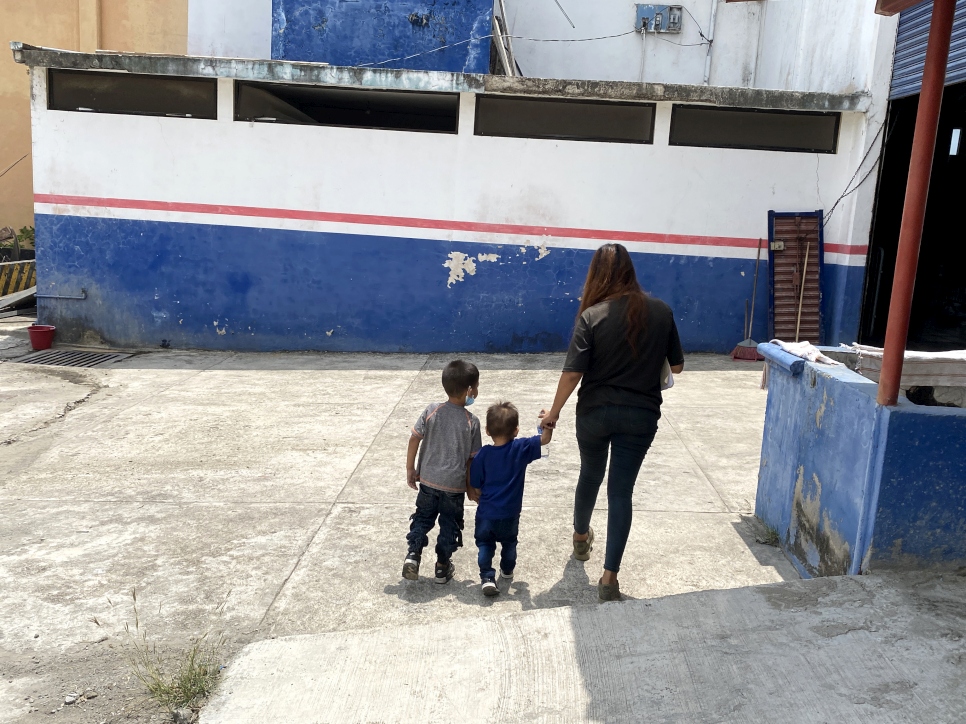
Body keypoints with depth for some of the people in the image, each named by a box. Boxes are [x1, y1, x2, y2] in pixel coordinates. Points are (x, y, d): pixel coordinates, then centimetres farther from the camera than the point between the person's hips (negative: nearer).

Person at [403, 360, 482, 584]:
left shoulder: (431, 411, -7)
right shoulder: (471, 421, -11)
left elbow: (414, 440, -6)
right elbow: (472, 458, -6)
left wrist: (410, 469, 6)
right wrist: (471, 486, 7)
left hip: (428, 480, 2)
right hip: (454, 485, -2)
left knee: (423, 518, 20)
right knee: (450, 525, 15)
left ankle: (413, 554, 4)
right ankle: (442, 567, 22)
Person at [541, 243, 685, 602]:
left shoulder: (592, 315, -13)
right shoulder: (661, 311, -5)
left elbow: (572, 372, -15)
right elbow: (677, 365, 3)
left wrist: (554, 411, -2)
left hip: (595, 412, 0)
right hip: (641, 414, 1)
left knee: (590, 475, 23)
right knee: (621, 490, 5)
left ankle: (581, 537, 48)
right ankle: (609, 576, 3)